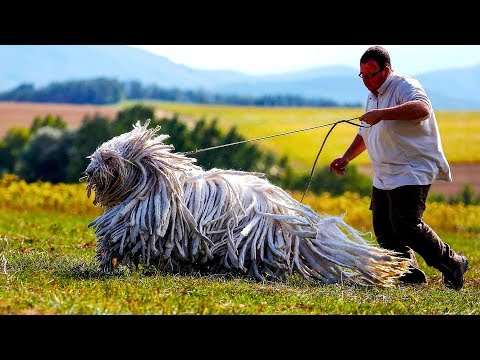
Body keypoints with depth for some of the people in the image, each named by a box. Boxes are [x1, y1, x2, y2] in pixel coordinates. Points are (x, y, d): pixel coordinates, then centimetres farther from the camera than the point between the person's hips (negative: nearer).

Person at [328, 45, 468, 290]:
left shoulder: (404, 86, -11)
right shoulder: (374, 95, 19)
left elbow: (422, 108, -34)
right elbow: (365, 134, 33)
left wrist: (381, 114, -39)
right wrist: (346, 158, 23)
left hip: (412, 172, -10)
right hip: (384, 176, 10)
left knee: (406, 226, -19)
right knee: (384, 230, 5)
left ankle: (452, 264, -5)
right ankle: (410, 275, 13)